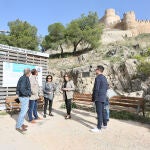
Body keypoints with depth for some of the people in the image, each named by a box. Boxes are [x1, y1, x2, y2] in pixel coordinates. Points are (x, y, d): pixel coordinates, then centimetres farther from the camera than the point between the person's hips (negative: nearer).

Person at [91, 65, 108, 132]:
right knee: (102, 111, 18)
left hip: (98, 98, -9)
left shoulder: (97, 78, -16)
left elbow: (96, 89, -20)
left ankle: (98, 127, -1)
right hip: (103, 97, 10)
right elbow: (106, 88, 18)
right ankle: (105, 124, 29)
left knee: (99, 112, -6)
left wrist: (93, 98, -13)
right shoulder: (104, 78, 13)